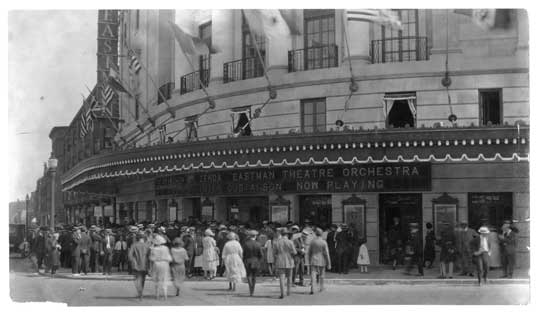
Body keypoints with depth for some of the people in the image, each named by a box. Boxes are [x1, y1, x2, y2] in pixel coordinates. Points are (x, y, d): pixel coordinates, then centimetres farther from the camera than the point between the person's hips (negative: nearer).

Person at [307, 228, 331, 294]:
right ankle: (321, 287, 30)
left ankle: (312, 289, -16)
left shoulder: (312, 242, -1)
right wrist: (329, 263, -3)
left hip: (314, 261, 1)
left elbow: (308, 253, 6)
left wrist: (309, 261, 19)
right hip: (322, 261, -1)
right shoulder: (324, 242, -9)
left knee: (313, 275, -4)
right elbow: (327, 253, -9)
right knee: (321, 275, 17)